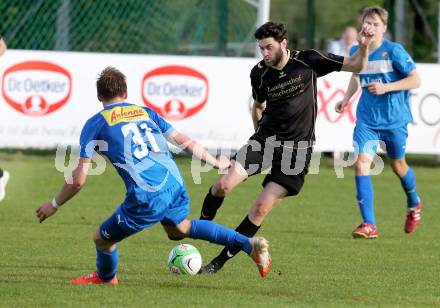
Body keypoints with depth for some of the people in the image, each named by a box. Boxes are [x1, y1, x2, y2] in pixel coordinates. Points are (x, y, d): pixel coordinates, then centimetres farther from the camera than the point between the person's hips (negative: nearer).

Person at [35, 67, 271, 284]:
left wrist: (54, 204, 17)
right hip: (176, 186, 6)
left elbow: (78, 180, 1)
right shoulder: (144, 112, 19)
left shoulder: (95, 125, 6)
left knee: (103, 239, 15)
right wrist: (216, 162, 36)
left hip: (146, 199, -6)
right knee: (179, 228, 35)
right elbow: (184, 141, 22)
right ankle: (248, 244, 26)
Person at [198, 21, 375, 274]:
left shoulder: (308, 61, -6)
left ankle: (220, 261, -1)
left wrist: (364, 46, -17)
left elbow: (356, 66, 0)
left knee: (262, 208, -10)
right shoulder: (259, 73, 2)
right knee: (224, 184, -18)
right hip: (265, 139, 3)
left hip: (297, 149, -2)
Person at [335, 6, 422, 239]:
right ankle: (369, 225, -17)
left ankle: (414, 205, 49)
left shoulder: (394, 51, -14)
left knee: (397, 165, 16)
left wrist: (386, 87, -22)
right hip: (366, 120, 3)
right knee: (361, 163, -16)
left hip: (394, 119, -3)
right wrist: (346, 99, 6)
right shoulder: (356, 52, 1)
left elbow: (415, 80, -12)